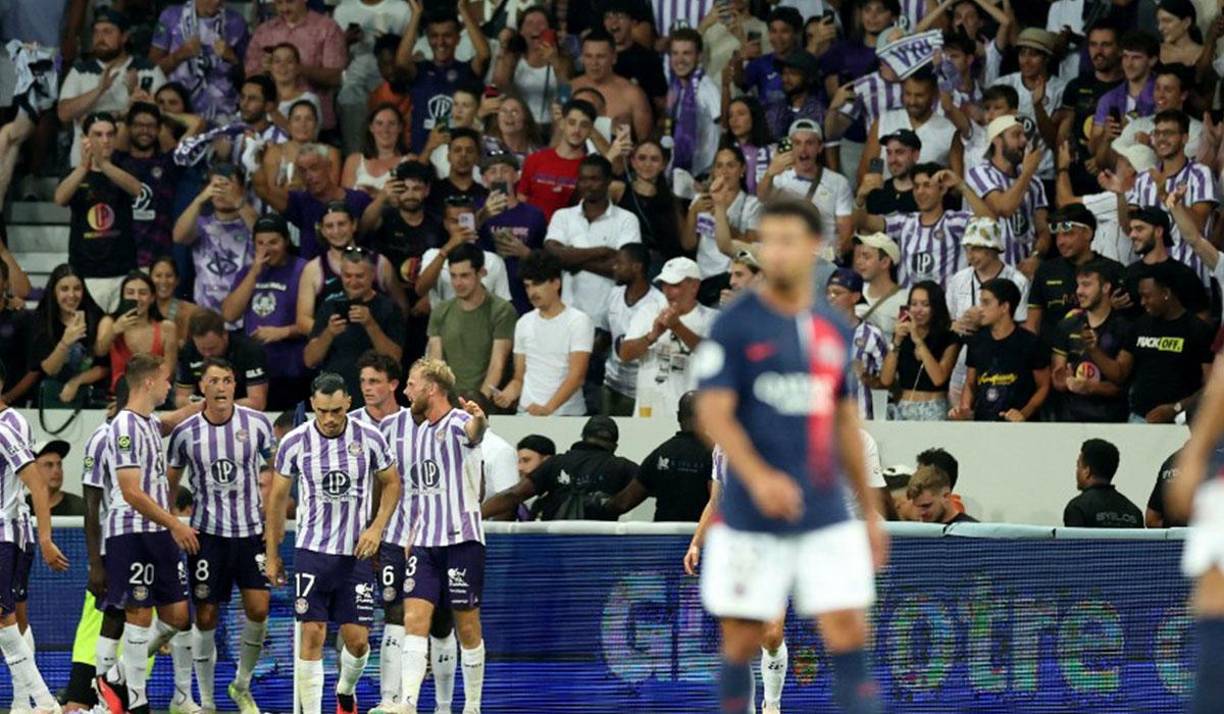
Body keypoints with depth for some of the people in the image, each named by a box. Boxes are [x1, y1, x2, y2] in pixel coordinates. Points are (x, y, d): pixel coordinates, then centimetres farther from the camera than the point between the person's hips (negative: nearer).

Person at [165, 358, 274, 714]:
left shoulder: (257, 423, -3)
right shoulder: (185, 432, -3)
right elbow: (168, 484, 8)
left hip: (251, 532, 0)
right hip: (207, 533, 0)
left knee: (258, 608, -10)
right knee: (206, 617, 0)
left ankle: (242, 685, 13)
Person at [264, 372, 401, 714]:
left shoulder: (369, 438, -6)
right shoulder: (295, 442, -6)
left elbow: (392, 483, 8)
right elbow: (277, 497, 5)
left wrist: (376, 528, -6)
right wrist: (271, 554, 7)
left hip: (356, 554, 1)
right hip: (311, 552, -1)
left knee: (357, 639, 1)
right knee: (312, 635, -6)